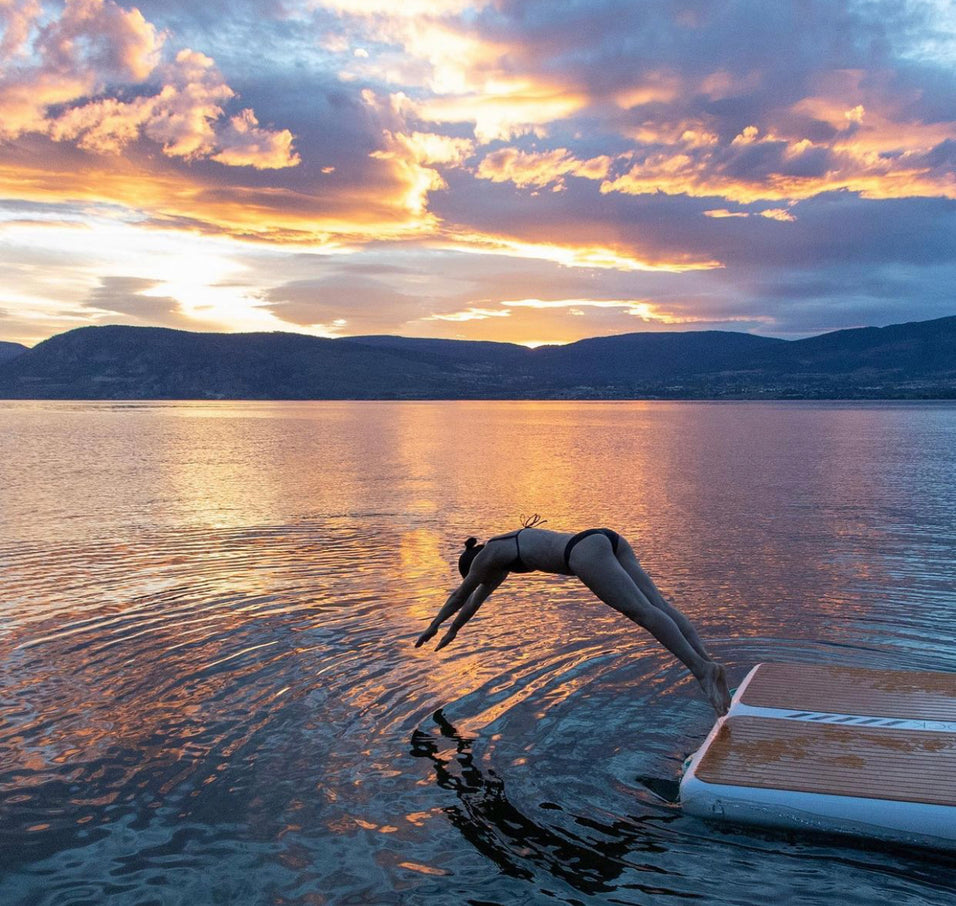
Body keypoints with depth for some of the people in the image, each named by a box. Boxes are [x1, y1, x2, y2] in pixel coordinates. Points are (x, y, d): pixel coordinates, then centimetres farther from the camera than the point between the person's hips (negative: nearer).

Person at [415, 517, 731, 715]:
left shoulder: (488, 553, 14)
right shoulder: (507, 548, 38)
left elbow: (460, 594, 27)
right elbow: (479, 596, 51)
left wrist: (434, 626, 43)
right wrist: (454, 630, 61)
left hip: (586, 550, -9)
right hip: (608, 540, 9)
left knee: (644, 612, -22)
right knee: (659, 604, -8)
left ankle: (702, 669, -35)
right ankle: (706, 659, -23)